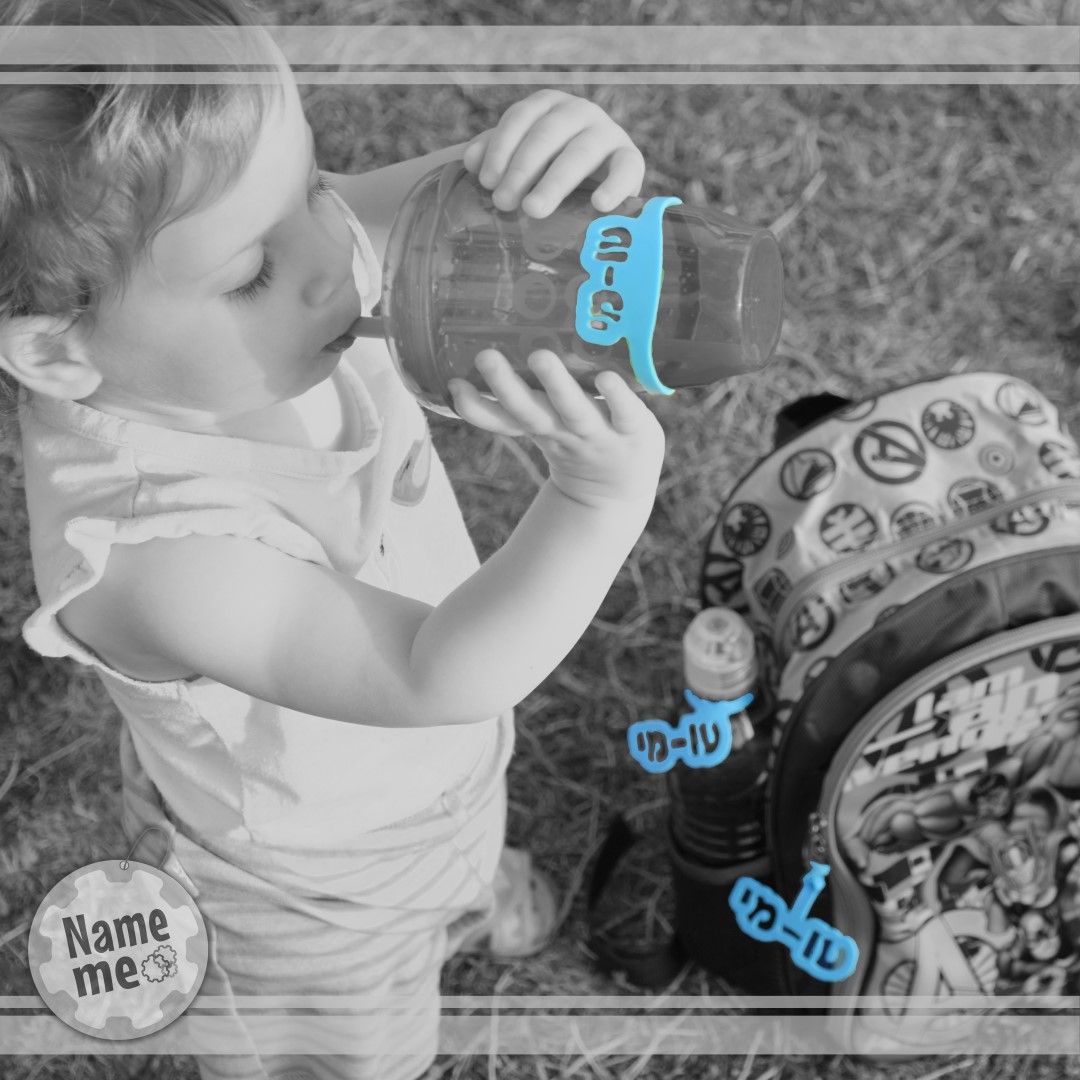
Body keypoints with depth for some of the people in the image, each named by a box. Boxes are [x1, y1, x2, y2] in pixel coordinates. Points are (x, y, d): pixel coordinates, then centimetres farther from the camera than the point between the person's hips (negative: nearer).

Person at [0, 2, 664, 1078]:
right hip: (310, 892, -6)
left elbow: (474, 209, -23)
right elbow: (436, 677, -44)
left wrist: (563, 154, -46)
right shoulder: (151, 551, -46)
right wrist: (605, 492, -57)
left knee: (462, 855, 41)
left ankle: (459, 895, 76)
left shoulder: (261, 280, -28)